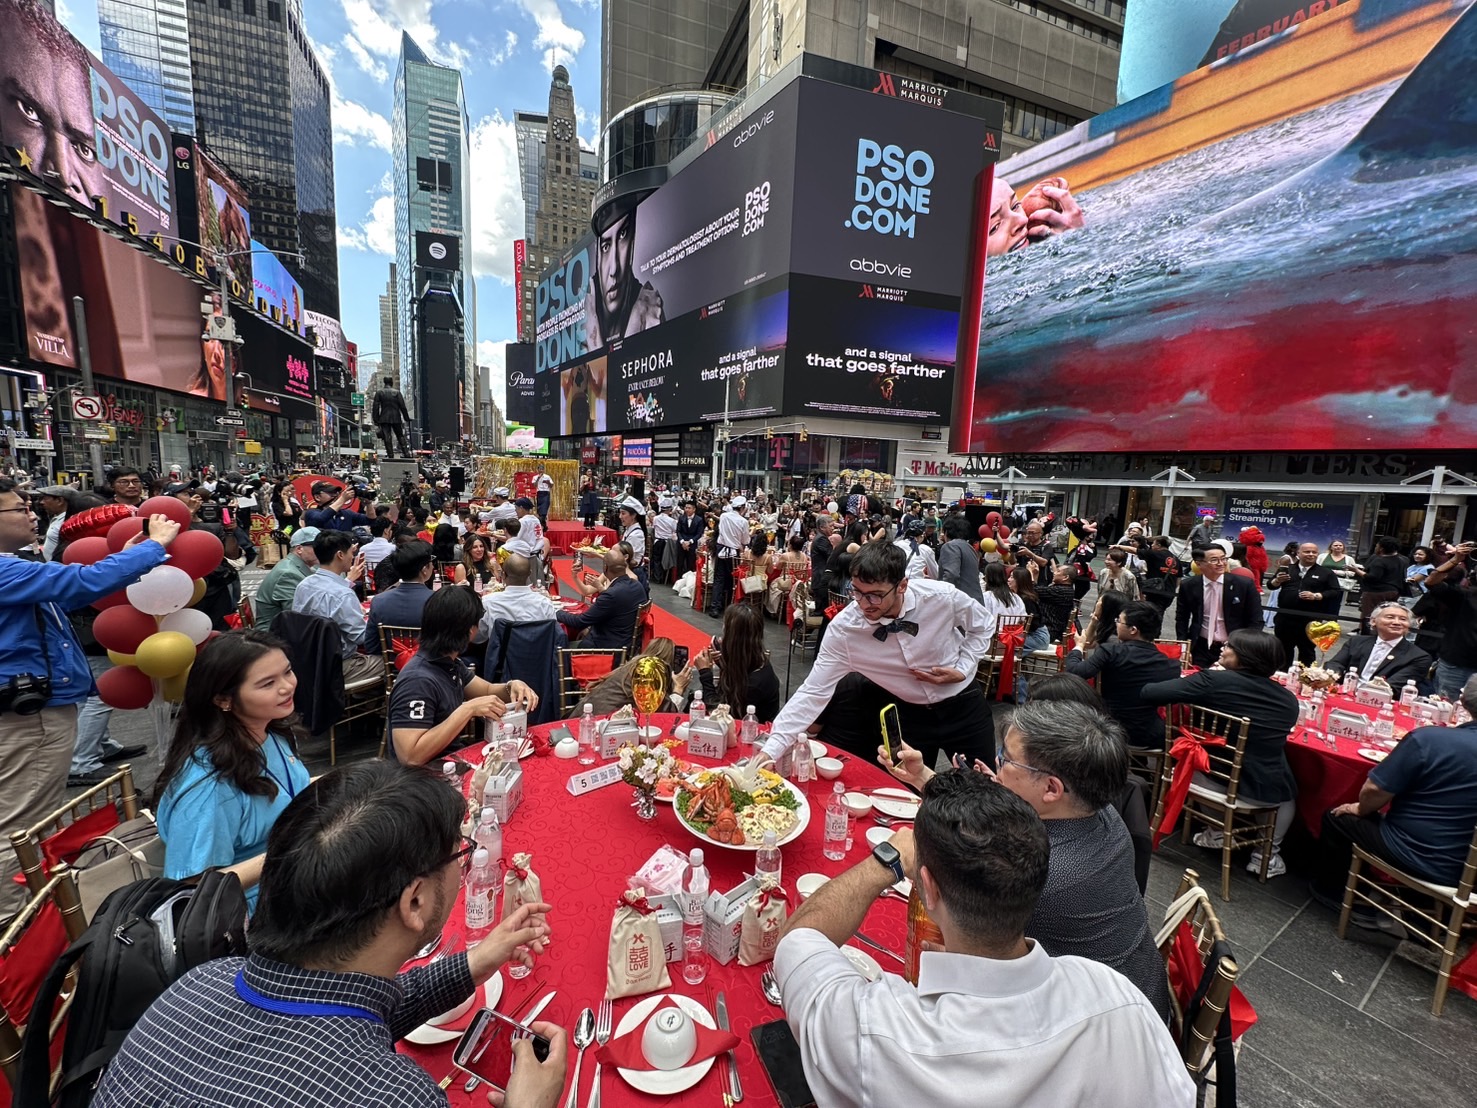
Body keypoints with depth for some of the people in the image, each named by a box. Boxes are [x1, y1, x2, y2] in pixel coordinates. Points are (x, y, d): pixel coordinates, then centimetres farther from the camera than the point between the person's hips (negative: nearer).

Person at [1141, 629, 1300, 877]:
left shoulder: (1214, 681, -17)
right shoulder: (1288, 699, -5)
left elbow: (1148, 693, -18)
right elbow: (1272, 741, 14)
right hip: (1265, 789, 1)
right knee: (1288, 793, 36)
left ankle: (1217, 834, 35)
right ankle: (1267, 855, 29)